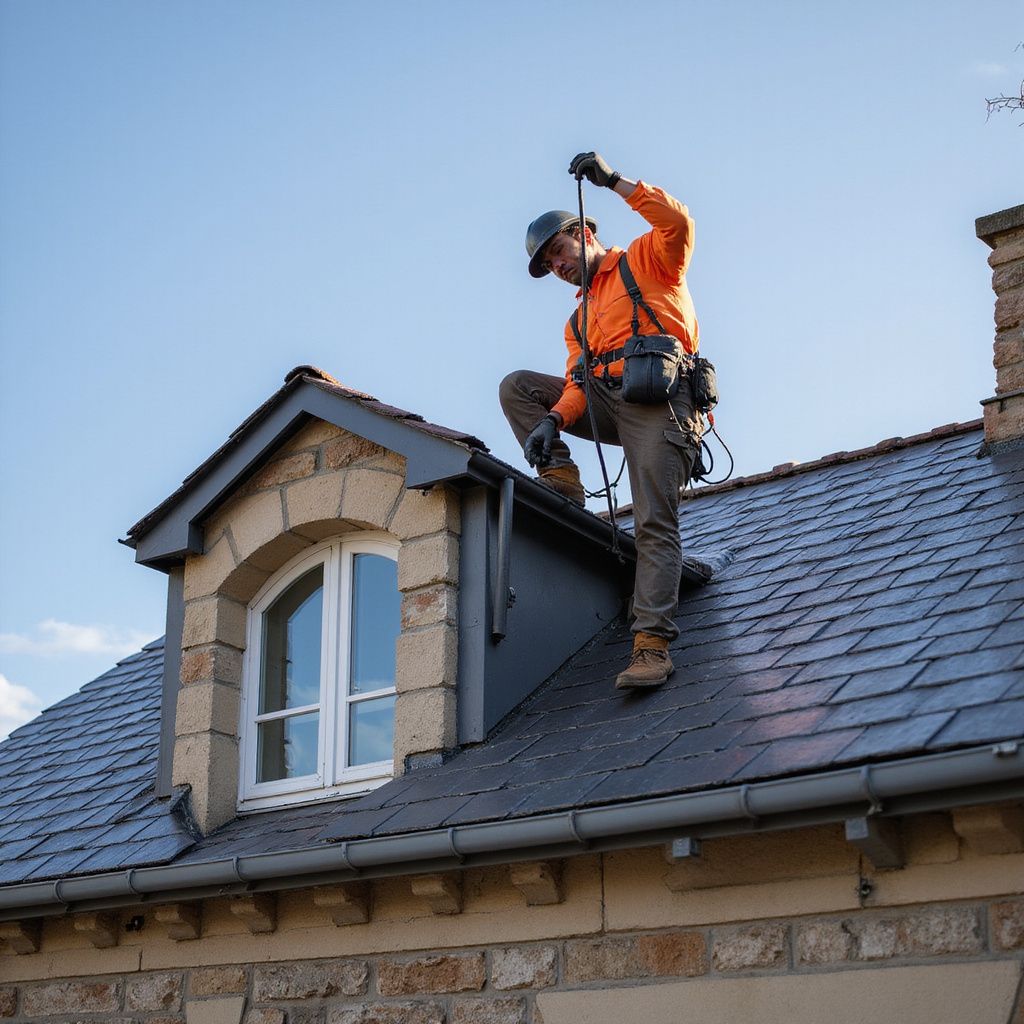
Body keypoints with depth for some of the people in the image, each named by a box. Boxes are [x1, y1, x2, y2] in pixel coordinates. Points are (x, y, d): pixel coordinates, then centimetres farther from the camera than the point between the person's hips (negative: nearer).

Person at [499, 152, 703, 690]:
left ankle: (652, 644, -25)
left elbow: (676, 221, -8)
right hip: (604, 398, 7)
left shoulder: (646, 260, 14)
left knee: (654, 524, -18)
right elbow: (577, 380, 12)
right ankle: (562, 484, -9)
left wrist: (612, 179, -9)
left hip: (658, 396, -7)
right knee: (517, 386, -1)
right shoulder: (580, 320, 28)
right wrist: (554, 420, -9)